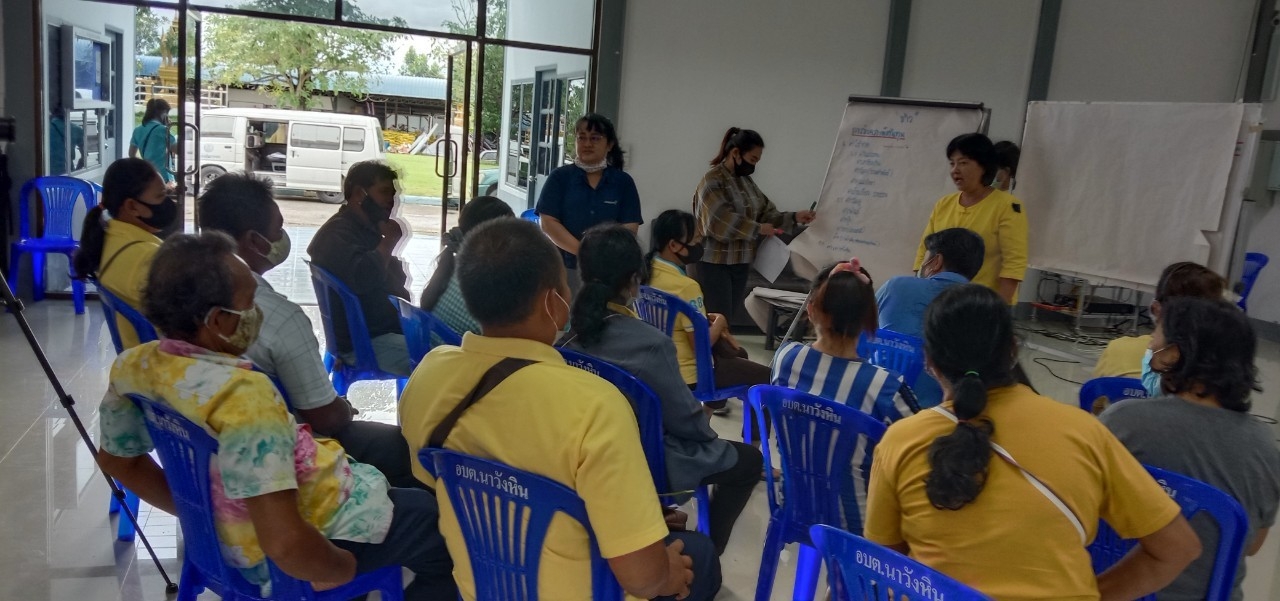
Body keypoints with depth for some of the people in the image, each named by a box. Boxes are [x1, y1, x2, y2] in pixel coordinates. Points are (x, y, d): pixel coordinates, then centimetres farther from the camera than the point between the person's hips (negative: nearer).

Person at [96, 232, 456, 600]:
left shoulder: (134, 365, -9)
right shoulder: (242, 395, -36)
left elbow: (117, 457, 10)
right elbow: (286, 544, -39)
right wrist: (344, 567, -19)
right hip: (299, 549, -9)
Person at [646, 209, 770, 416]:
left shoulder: (648, 271, -2)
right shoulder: (686, 286, -28)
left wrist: (707, 319, 7)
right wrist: (719, 322, -6)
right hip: (688, 374, -9)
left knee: (738, 353, 30)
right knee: (766, 377, -1)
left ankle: (715, 401, 44)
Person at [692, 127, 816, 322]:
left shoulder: (747, 181, 13)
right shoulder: (713, 180, -11)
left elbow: (766, 213, 12)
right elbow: (721, 221, -22)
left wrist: (793, 218, -3)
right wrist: (757, 229, -16)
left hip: (741, 263, 8)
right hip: (715, 263, -8)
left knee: (728, 319, 11)